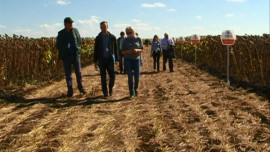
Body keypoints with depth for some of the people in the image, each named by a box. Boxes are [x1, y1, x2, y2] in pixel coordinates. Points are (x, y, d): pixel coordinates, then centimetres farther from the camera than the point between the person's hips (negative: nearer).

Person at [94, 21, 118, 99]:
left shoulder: (112, 37, 1)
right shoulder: (98, 38, 3)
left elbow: (115, 48, 5)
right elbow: (95, 50, 7)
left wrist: (116, 59, 0)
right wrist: (95, 60, 4)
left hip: (110, 59, 0)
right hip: (101, 60, 0)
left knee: (112, 76, -1)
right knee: (103, 78, 2)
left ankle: (110, 88, 27)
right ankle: (105, 93, 12)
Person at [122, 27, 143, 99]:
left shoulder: (138, 39, 1)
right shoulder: (125, 40, 1)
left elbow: (142, 49, 5)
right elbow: (122, 51, 4)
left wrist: (137, 50, -16)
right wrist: (127, 51, -17)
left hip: (136, 59, 0)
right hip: (128, 60, 0)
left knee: (137, 77, 2)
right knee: (130, 77, -1)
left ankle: (136, 89, 32)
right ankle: (132, 93, 8)